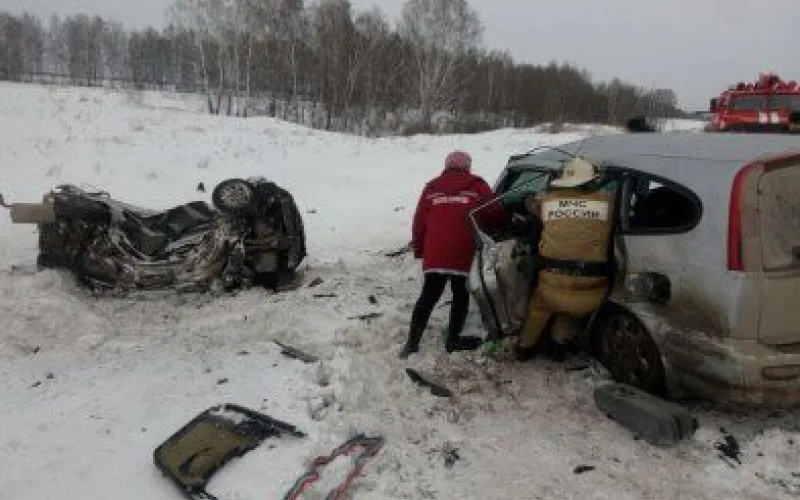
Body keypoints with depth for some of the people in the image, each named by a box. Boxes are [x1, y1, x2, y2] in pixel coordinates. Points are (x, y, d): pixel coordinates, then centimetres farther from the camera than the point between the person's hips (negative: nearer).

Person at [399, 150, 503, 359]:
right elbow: (494, 214, 2)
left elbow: (419, 222, 11)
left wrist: (419, 249, 20)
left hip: (435, 253, 3)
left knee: (428, 297, 11)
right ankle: (453, 340, 17)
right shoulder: (477, 186, 6)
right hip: (463, 253, -3)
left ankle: (412, 342, 9)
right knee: (461, 296, 13)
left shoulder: (432, 188, 14)